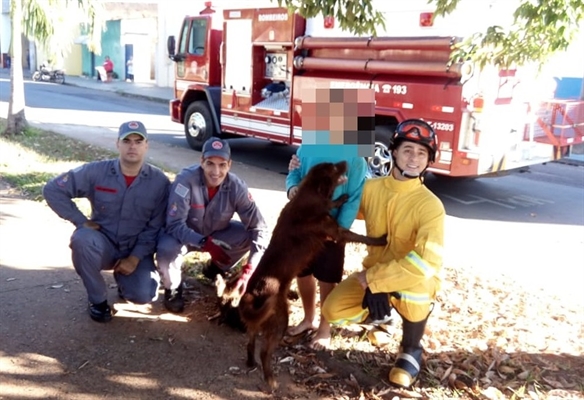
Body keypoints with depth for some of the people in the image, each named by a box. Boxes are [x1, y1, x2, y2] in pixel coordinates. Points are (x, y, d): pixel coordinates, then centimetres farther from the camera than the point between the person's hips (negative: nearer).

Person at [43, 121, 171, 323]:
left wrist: (135, 258, -16)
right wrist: (81, 221, -14)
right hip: (103, 245, 0)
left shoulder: (159, 181, -10)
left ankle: (124, 279, 16)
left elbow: (156, 227, -8)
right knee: (82, 239, -34)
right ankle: (98, 299, -10)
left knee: (143, 295, -24)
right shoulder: (96, 172, -10)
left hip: (137, 251, 0)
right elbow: (52, 190, -8)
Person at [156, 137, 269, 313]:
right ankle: (173, 289, 1)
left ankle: (216, 269, 11)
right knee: (167, 251, -35)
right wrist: (206, 244, -47)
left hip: (217, 233, 4)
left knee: (250, 236, -19)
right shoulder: (186, 179, -31)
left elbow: (258, 227, -24)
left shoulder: (236, 186, -23)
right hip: (184, 235, -3)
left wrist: (248, 270, -36)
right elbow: (174, 224, -31)